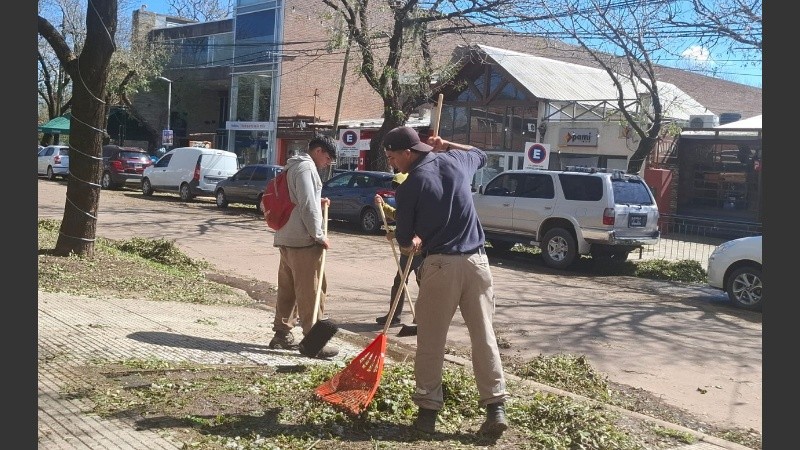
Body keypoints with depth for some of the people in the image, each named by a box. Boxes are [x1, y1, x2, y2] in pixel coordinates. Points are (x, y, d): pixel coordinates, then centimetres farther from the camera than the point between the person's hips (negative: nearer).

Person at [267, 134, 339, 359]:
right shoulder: (306, 168, -13)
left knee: (287, 288, 15)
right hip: (303, 240, -10)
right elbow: (307, 206, -19)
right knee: (310, 290, -6)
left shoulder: (294, 166, 19)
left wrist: (318, 202, 14)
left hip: (286, 238, 10)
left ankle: (282, 334, 22)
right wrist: (319, 235, -14)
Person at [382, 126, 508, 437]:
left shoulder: (409, 186, -7)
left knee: (431, 341, 7)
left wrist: (413, 242, 22)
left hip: (440, 265, -5)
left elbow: (403, 239, 1)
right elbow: (481, 155, 33)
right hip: (476, 260, 5)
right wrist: (446, 144, 27)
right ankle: (496, 407, 8)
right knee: (484, 335, 8)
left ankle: (428, 409, 12)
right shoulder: (455, 160, 7)